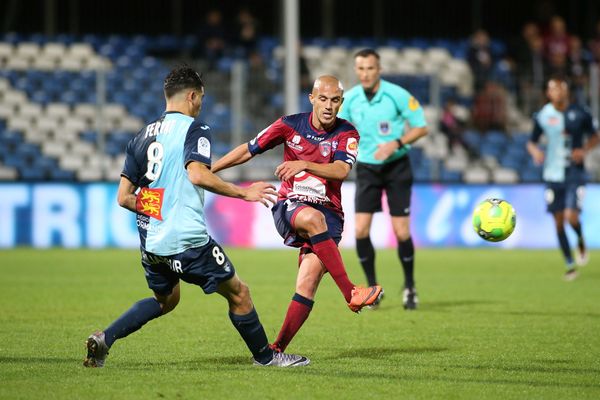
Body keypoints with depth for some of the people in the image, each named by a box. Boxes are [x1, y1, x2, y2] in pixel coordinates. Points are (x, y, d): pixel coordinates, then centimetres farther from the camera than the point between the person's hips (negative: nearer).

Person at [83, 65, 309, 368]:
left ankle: (104, 339, 11)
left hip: (150, 241, 7)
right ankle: (265, 356, 17)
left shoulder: (142, 136, 13)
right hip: (187, 239, -7)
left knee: (165, 300, 27)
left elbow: (124, 197, 10)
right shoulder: (194, 129, -6)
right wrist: (243, 192, -15)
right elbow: (197, 174, -23)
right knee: (238, 294, 9)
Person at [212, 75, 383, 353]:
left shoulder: (346, 134, -1)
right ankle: (350, 293, -37)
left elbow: (341, 171, -18)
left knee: (310, 277, -20)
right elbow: (248, 150, 9)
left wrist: (304, 164, -34)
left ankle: (277, 349, -15)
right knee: (313, 218, -38)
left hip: (328, 212, 1)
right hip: (290, 206, -1)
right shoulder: (290, 125, 1)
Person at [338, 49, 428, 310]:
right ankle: (372, 287, 8)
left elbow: (421, 127, -7)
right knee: (361, 230, -9)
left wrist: (396, 144, -21)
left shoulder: (397, 95, -12)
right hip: (367, 168, 3)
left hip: (396, 167, -3)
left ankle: (409, 287, 15)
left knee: (401, 231, -6)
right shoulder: (349, 99, -2)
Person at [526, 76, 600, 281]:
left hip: (575, 173, -2)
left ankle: (581, 242, 16)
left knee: (571, 216, -18)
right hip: (552, 174, 2)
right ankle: (570, 265, 18)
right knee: (558, 221, 4)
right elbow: (531, 142, 10)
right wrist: (535, 152, -13)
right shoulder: (542, 116, 0)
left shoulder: (579, 113, -3)